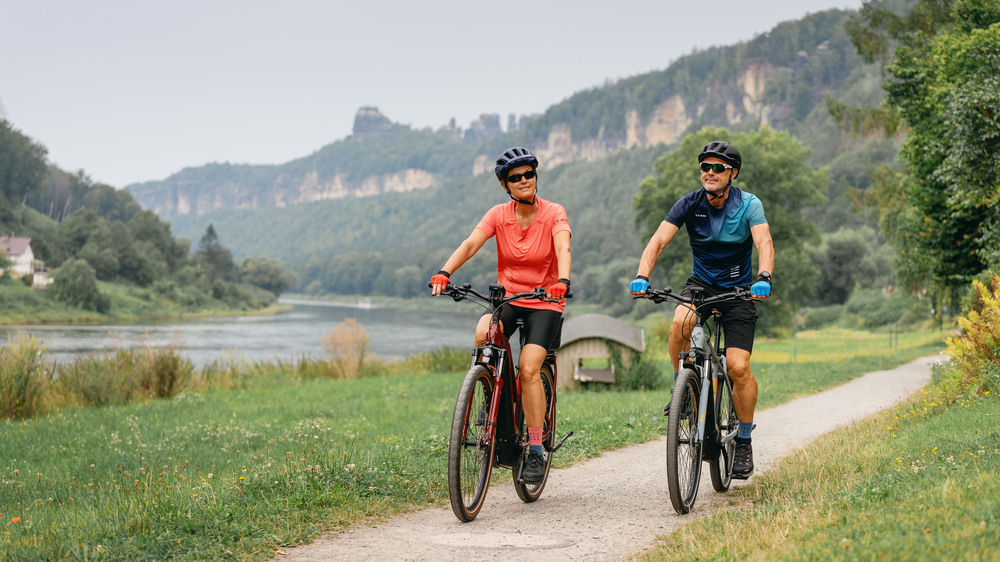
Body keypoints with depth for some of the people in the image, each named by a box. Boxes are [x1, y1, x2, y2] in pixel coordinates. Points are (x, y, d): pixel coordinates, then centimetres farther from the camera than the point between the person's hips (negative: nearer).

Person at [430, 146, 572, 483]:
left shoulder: (553, 214, -9)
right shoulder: (499, 215, -2)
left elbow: (563, 249, -26)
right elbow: (470, 244, -16)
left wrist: (562, 282, -47)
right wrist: (444, 273, -35)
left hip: (545, 302, -2)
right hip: (507, 297, 2)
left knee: (529, 368, -22)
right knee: (483, 335, -31)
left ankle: (536, 449, -11)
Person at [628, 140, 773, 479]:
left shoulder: (748, 205, -13)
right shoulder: (689, 204, -9)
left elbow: (764, 243, -28)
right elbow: (658, 240, -19)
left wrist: (763, 278, -48)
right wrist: (641, 276, -37)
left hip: (738, 289, -2)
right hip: (701, 283, 2)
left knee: (738, 366, -14)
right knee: (681, 323, -33)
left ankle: (744, 442, 5)